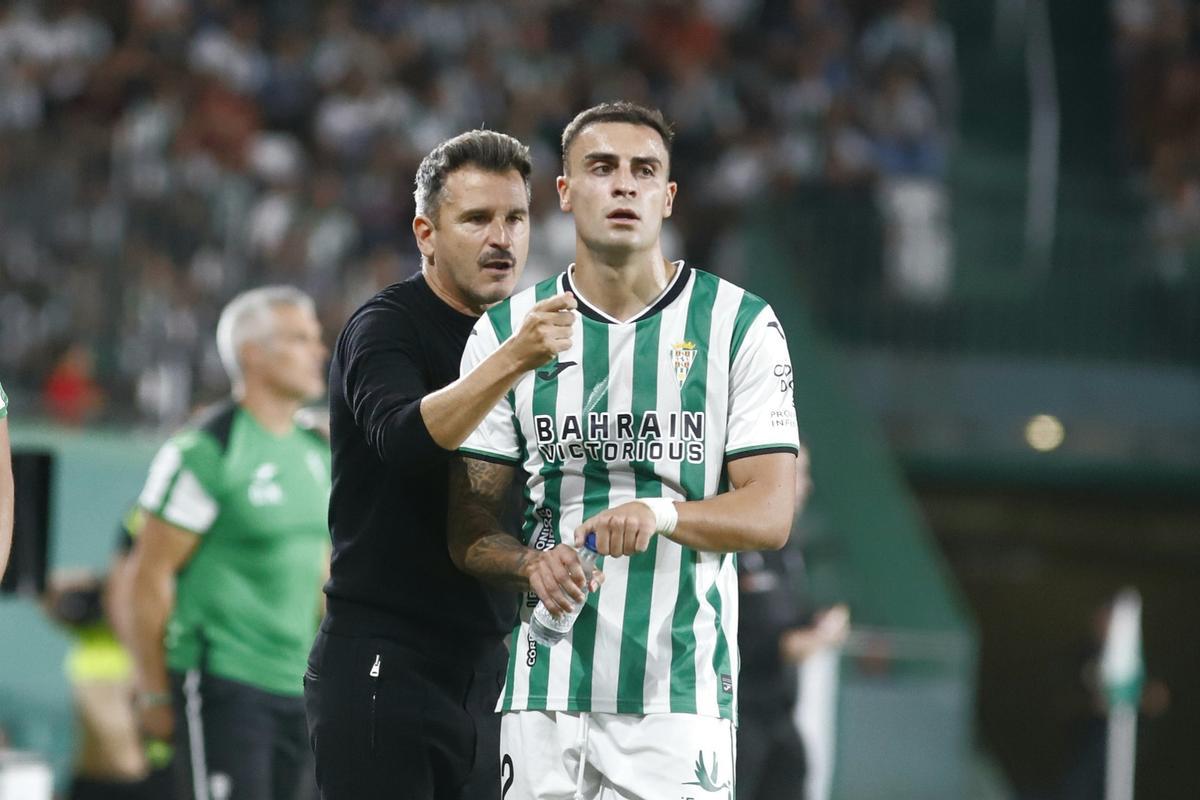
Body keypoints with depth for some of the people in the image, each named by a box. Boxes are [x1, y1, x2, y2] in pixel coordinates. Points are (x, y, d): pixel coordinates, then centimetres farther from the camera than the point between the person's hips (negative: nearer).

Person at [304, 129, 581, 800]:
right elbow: (402, 437, -29)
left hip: (483, 668, 7)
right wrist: (510, 363, -40)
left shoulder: (514, 339, 16)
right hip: (383, 664, -7)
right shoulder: (386, 327, -7)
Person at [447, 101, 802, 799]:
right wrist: (530, 564, -14)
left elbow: (771, 515, -3)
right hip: (545, 695, 2)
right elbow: (470, 527, 8)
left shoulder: (742, 326, 3)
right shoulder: (508, 331, 9)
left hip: (681, 695, -2)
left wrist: (661, 514, -22)